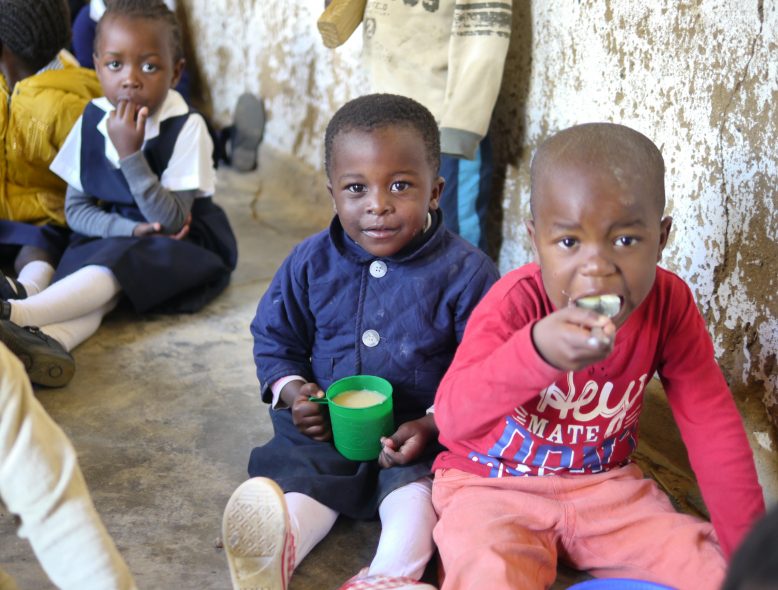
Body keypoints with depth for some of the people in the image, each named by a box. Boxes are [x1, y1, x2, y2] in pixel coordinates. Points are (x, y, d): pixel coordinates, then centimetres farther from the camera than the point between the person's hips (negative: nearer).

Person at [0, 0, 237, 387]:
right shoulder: (92, 120, -5)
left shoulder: (186, 128, -19)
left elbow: (170, 221, -22)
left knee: (119, 261, -32)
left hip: (186, 243, -4)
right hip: (112, 235, 4)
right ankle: (51, 339, -55)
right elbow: (76, 208, -1)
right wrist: (132, 229, -19)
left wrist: (130, 154, -31)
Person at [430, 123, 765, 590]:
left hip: (607, 484, 4)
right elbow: (452, 419, -37)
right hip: (494, 486, -3)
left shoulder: (669, 304, -14)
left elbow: (713, 425, -8)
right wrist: (537, 349, -54)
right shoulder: (515, 304, -25)